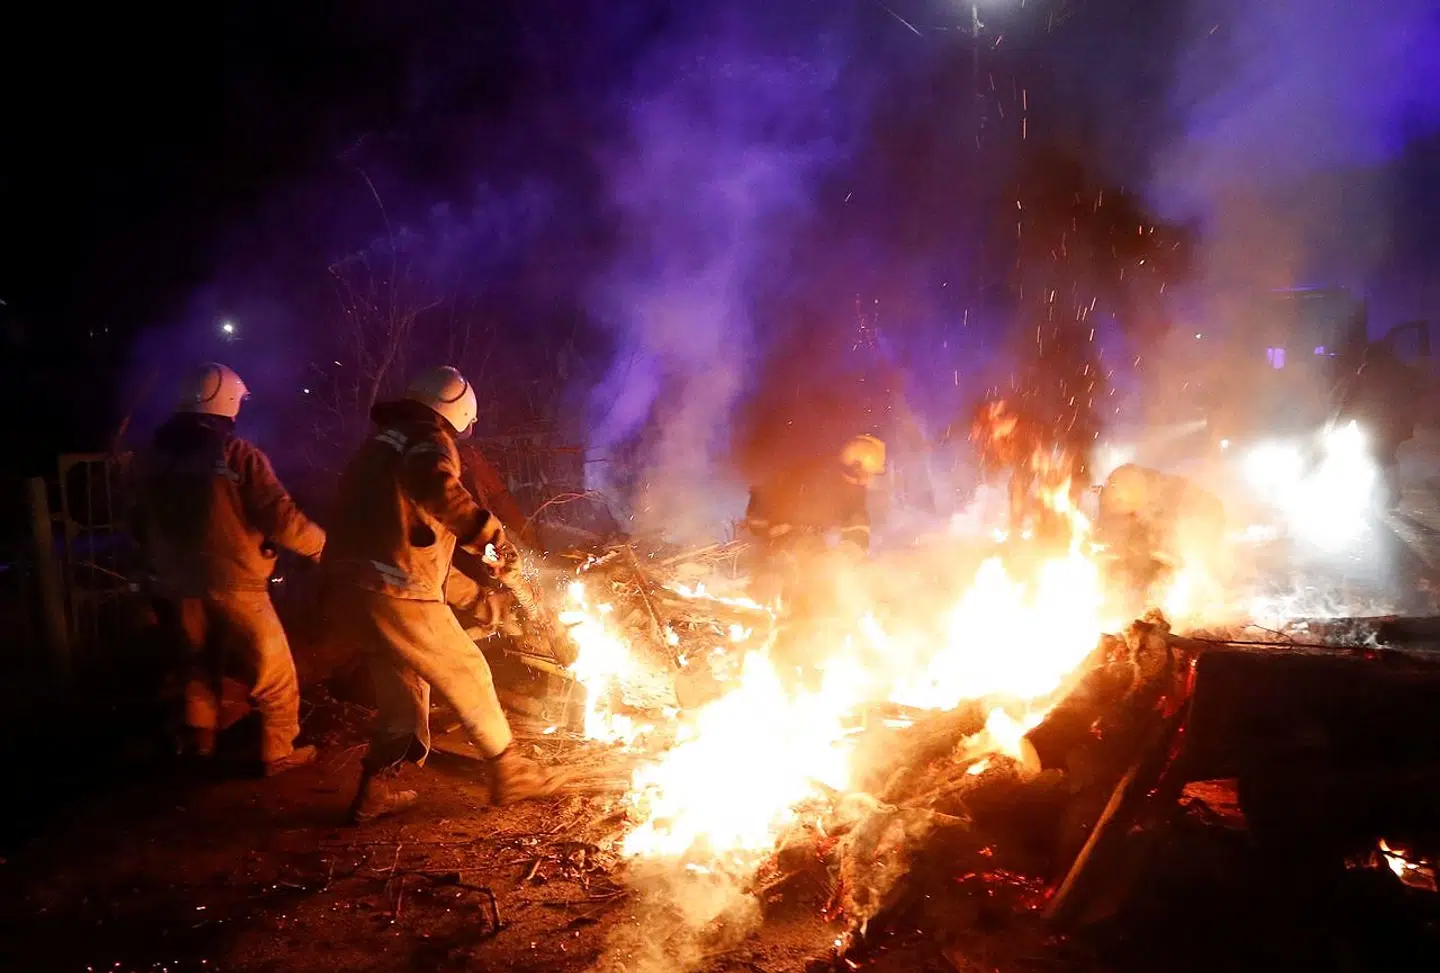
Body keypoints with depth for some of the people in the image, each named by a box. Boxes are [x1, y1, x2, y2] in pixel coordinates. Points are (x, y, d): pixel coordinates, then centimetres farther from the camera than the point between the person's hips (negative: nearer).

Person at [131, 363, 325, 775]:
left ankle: (199, 744, 29)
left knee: (199, 663, 23)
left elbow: (142, 525, 15)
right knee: (273, 670, 6)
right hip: (233, 581, -6)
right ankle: (279, 753, 11)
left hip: (180, 582, 6)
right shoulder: (239, 455, -17)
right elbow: (280, 518, -20)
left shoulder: (153, 457, 4)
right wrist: (319, 543, -3)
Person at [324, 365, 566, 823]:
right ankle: (509, 772, 19)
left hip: (352, 587, 9)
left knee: (403, 688, 22)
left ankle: (376, 789, 24)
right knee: (467, 674, 7)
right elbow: (435, 486, -29)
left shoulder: (381, 444, 25)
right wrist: (485, 529, -18)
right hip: (395, 590, -9)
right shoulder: (428, 439, -4)